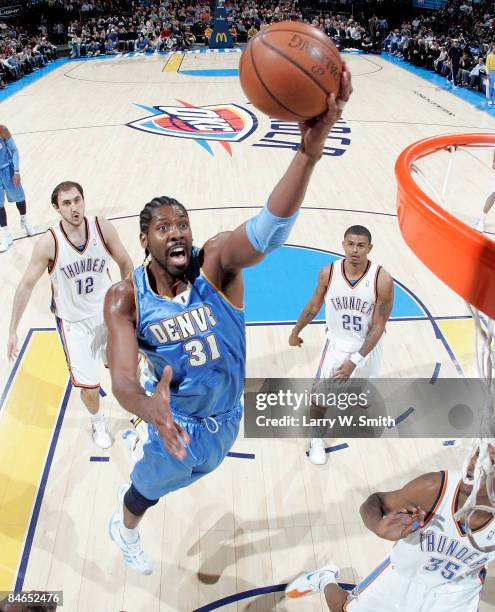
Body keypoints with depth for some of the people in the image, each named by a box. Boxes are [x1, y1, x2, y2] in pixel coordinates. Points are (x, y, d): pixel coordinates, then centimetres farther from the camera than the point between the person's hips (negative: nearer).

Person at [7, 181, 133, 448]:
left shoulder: (102, 228, -15)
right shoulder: (48, 243, -21)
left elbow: (125, 263, 1)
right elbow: (26, 285, -11)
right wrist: (12, 330, -8)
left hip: (108, 313, 3)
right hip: (73, 322, -2)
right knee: (89, 388, -4)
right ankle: (97, 420, 32)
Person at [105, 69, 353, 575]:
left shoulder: (216, 264, -27)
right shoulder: (125, 299, -23)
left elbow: (269, 229, -47)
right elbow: (121, 377, -30)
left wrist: (310, 150, -65)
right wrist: (150, 409, -55)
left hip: (225, 419, 2)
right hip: (175, 424, -2)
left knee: (188, 472, 34)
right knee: (149, 488, 25)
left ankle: (145, 448, 71)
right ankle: (124, 528, 63)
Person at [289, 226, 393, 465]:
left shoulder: (382, 280, -27)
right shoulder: (328, 273, -20)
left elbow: (378, 326, -20)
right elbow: (314, 305, -1)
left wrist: (355, 360, -21)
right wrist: (296, 331, 9)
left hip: (367, 346, 0)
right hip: (336, 343, 0)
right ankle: (317, 438, 23)